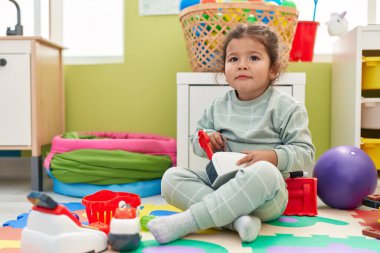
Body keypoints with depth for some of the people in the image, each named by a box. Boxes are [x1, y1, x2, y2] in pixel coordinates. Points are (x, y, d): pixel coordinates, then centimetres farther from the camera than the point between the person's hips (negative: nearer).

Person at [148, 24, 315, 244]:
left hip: (266, 197, -4)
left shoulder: (287, 107, -2)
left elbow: (305, 152, -4)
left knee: (264, 172, -40)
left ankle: (184, 222, -35)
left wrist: (272, 156, -21)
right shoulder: (219, 106, 10)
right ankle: (236, 219, -33)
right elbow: (196, 138, 20)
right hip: (220, 183, 4)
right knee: (172, 178, -16)